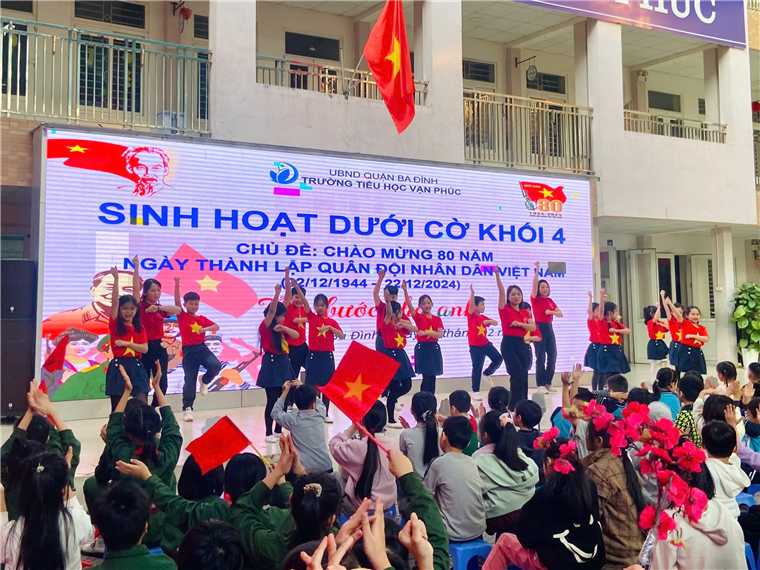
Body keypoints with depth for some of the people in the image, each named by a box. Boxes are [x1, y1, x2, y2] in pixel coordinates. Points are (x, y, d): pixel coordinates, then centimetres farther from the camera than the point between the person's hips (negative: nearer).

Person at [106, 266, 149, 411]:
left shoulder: (139, 327, 10)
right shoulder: (115, 324, 1)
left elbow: (145, 349, 0)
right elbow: (114, 301, -11)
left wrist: (126, 343, -12)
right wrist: (116, 279, -20)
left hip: (136, 367, 2)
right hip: (118, 367, -2)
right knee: (117, 406, 3)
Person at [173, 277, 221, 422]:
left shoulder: (202, 318, 10)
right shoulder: (182, 316, 0)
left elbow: (216, 326, 4)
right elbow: (176, 302, -14)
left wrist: (205, 329, -16)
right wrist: (177, 284, -25)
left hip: (202, 347, 3)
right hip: (188, 350, -3)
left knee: (216, 365, -23)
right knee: (189, 380, -2)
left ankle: (204, 381, 10)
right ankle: (187, 409, 8)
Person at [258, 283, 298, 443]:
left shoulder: (280, 329, 15)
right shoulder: (265, 327, -6)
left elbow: (296, 335, 2)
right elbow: (271, 311, -22)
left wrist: (283, 327, -14)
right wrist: (277, 293, -33)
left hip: (283, 364, 8)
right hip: (272, 364, -8)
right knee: (272, 401, -6)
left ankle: (278, 431, 20)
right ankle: (269, 434, -1)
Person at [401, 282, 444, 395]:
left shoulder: (437, 319, 8)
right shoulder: (418, 317, -2)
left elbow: (440, 334, -6)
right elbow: (409, 305, -19)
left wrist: (426, 332, -21)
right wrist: (405, 290, -34)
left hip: (434, 348, 4)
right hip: (422, 348, -4)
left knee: (432, 377, 5)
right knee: (426, 377, -9)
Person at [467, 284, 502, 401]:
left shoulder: (483, 317, 7)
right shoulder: (471, 315, -9)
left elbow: (496, 323, 6)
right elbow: (471, 305, -28)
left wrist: (488, 321, -15)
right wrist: (472, 293, -43)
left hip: (485, 343, 6)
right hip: (475, 346, -6)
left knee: (498, 358, 0)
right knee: (477, 368, -3)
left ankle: (486, 374, 25)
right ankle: (475, 392, 6)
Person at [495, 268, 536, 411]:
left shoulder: (525, 312, 12)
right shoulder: (505, 309, -2)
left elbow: (533, 327, -1)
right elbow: (501, 292, -15)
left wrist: (519, 323, -16)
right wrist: (497, 275, -26)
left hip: (522, 344, 6)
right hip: (508, 345, -5)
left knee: (523, 376, 7)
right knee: (518, 375, -15)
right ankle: (514, 405, -5)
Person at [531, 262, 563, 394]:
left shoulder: (550, 301, 13)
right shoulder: (535, 299, -3)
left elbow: (560, 314, 10)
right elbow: (534, 284, -18)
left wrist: (551, 312, -10)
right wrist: (537, 269, -21)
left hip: (549, 328, 6)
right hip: (539, 328, -6)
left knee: (552, 357, 4)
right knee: (540, 358, -6)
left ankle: (548, 383, 14)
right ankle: (541, 385, -3)